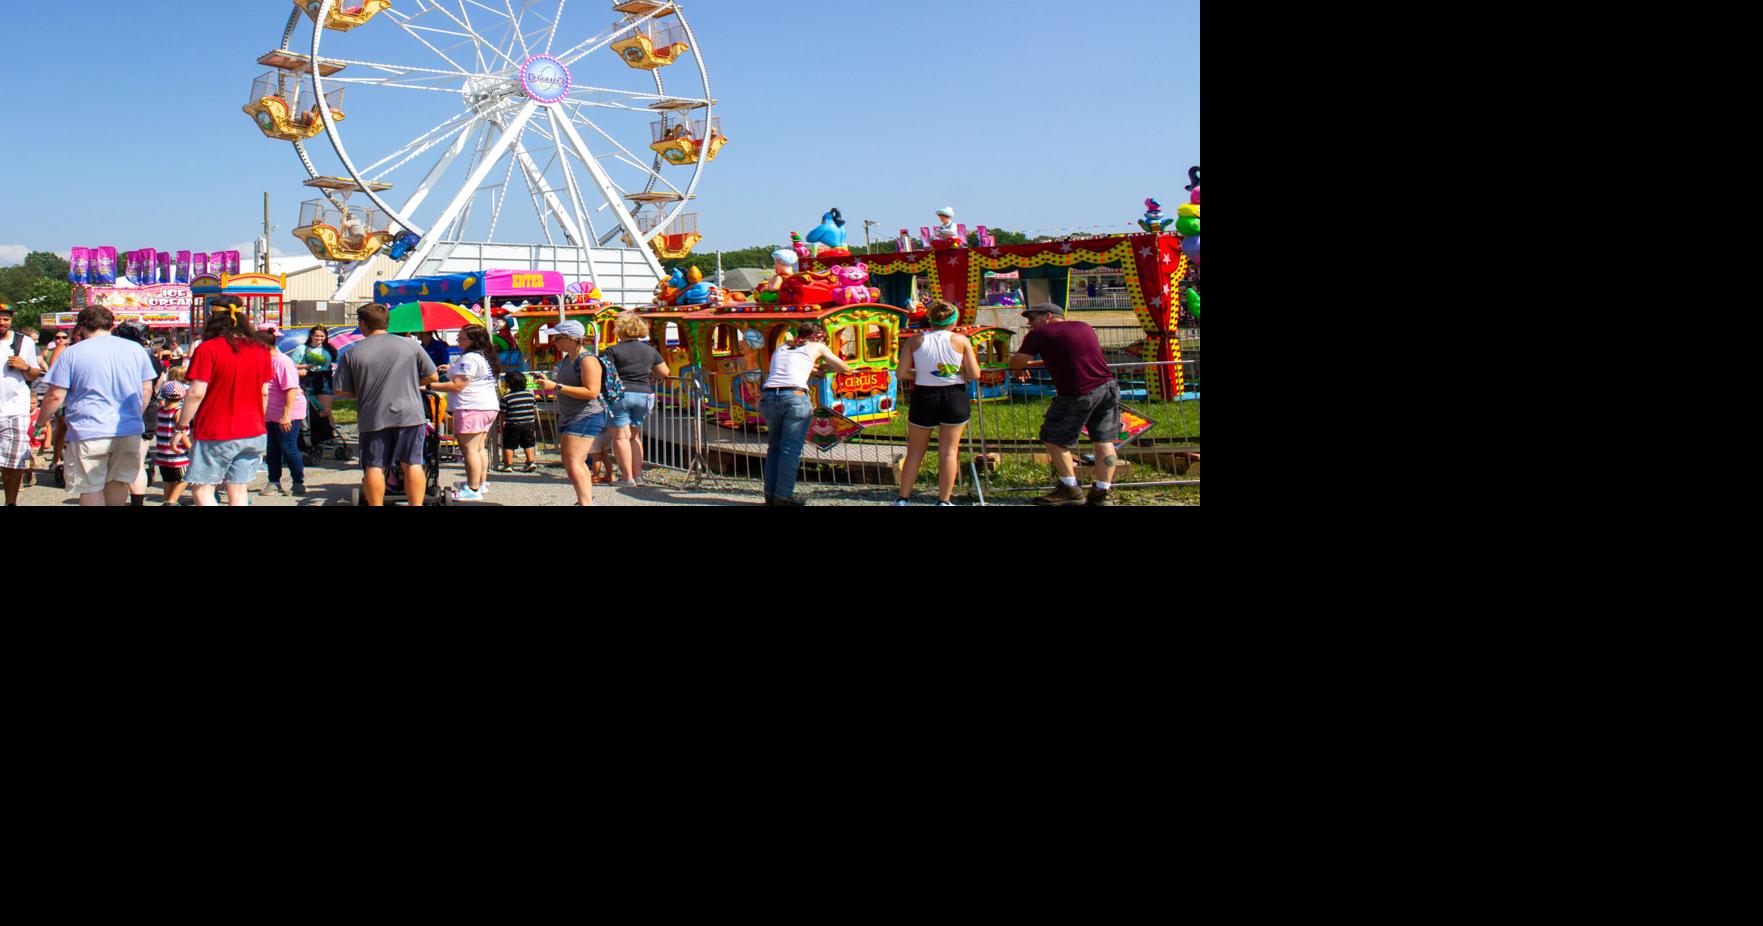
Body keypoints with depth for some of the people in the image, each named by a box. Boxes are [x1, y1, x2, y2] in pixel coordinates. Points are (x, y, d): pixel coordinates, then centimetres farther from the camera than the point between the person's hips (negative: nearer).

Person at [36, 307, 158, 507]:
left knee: (91, 488, 2)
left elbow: (56, 396, -3)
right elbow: (146, 389, 14)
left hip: (88, 432, -4)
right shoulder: (136, 349, 8)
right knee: (118, 482, 17)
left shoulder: (71, 353, -2)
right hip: (129, 432, 4)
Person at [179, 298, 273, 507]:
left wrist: (182, 426, -4)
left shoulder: (208, 349, -11)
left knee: (203, 490, 4)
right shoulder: (260, 350, 4)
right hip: (252, 433, 5)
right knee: (238, 491, 9)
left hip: (214, 434, -5)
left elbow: (196, 392, -14)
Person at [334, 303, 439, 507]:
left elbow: (342, 391, 1)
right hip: (409, 414, 1)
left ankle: (376, 505, 8)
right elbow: (432, 377, 6)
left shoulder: (352, 353, 0)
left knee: (374, 466, 6)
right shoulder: (410, 345, 2)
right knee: (412, 463, 4)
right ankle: (416, 504, 2)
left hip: (373, 419, 0)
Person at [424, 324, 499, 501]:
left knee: (470, 449, -10)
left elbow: (457, 386, -17)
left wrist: (429, 386, -12)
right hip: (489, 406, 10)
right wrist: (452, 370, 33)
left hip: (472, 408, -10)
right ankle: (480, 484, 22)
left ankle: (473, 490, -12)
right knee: (480, 448, 15)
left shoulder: (469, 358, -14)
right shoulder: (486, 357, 17)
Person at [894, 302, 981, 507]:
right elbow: (975, 375, -7)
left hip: (924, 397, 1)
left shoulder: (915, 340, -1)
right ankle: (944, 501, 8)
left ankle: (903, 499, 17)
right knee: (949, 451, 6)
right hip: (955, 397, -1)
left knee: (915, 452, 13)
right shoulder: (961, 341, -4)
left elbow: (902, 374, -5)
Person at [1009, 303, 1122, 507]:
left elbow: (1016, 363, 2)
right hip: (1109, 386, 6)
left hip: (1079, 395, -6)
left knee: (1054, 440, 10)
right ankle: (1104, 492, 13)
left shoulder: (1040, 333, 2)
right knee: (1104, 440, 13)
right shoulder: (1084, 328, 22)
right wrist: (1034, 363, 40)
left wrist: (1022, 367, 27)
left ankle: (1070, 490, 13)